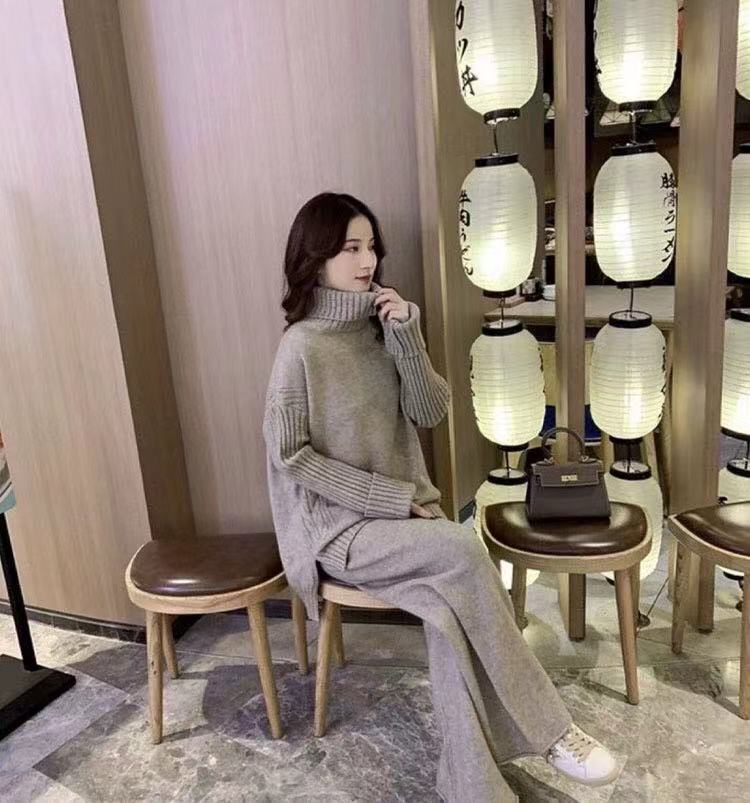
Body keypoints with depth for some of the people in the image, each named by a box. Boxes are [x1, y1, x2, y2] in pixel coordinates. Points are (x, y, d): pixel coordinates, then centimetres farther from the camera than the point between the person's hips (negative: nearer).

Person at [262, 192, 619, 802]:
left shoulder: (381, 326, 5)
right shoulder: (303, 346, -12)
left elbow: (431, 413, 0)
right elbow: (289, 453, -14)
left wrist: (407, 339, -16)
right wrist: (393, 498, -16)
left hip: (403, 509, 5)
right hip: (338, 526, -5)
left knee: (451, 607, -22)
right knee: (462, 551, -27)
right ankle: (547, 730, -13)